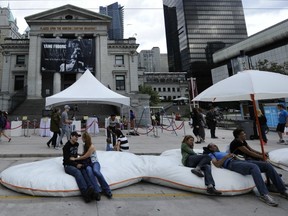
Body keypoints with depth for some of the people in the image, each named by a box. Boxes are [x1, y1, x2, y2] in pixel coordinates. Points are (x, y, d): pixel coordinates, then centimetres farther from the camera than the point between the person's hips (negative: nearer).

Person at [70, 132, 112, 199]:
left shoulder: (92, 146, -10)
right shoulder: (85, 146, 15)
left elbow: (85, 156, -10)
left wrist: (75, 159, -3)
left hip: (95, 163, -5)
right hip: (88, 164, 5)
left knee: (96, 171, -40)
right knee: (89, 170, -35)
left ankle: (107, 190, -31)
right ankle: (98, 190, -48)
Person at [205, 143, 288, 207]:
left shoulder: (222, 152, 38)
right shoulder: (211, 154, 15)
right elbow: (217, 164, -7)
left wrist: (234, 156, 6)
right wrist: (226, 157, -11)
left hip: (240, 161, 8)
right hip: (232, 164, -8)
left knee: (267, 165, -5)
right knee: (254, 167, -36)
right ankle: (264, 194, -41)